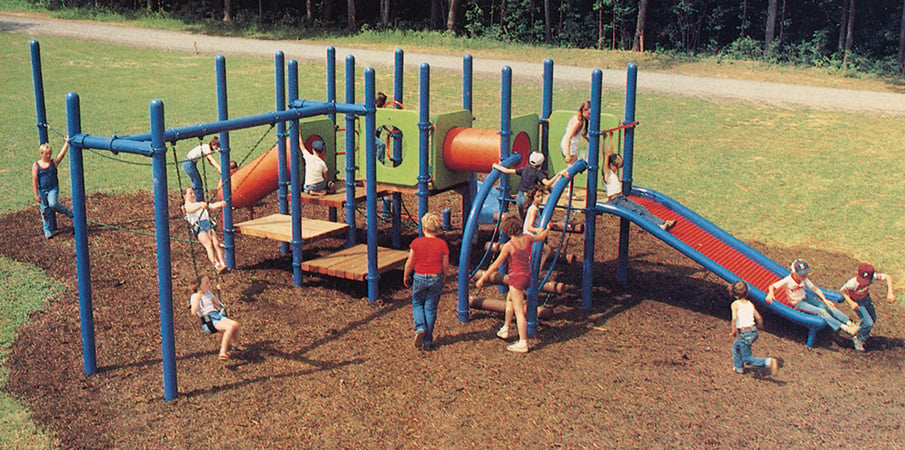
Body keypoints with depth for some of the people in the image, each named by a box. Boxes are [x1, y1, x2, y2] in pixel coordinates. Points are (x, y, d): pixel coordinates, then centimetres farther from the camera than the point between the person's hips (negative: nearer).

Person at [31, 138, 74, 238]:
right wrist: (36, 194, -6)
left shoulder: (54, 162, 1)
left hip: (53, 189, -1)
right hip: (42, 190, 1)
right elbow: (34, 181, -3)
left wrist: (67, 142, -23)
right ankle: (48, 231, 13)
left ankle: (69, 213, -4)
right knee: (45, 210, 4)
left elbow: (62, 153, -12)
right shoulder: (36, 166, -2)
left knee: (53, 203, -27)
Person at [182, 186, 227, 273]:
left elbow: (212, 206, 16)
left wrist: (220, 204, -8)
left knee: (216, 243, -19)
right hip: (197, 227, -4)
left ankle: (223, 264, -32)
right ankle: (216, 265, -37)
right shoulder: (186, 206, 14)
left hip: (208, 224, 4)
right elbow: (192, 209, -11)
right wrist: (200, 205, -33)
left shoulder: (200, 203, 31)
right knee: (209, 244, -26)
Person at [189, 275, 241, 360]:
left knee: (235, 324, -19)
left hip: (218, 315, 7)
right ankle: (223, 352, -29)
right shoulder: (194, 297, -1)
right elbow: (194, 312, -14)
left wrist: (217, 292, 27)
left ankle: (235, 343, 9)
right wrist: (197, 299, -21)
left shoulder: (209, 292, 21)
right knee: (230, 327, -30)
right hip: (208, 321, -7)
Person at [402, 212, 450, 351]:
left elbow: (410, 263, -3)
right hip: (436, 279, 1)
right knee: (430, 308, 10)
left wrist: (405, 276, 13)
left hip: (419, 278, -1)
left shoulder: (416, 242, -10)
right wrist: (443, 279, 17)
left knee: (417, 304, 19)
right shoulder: (442, 244, -7)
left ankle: (420, 328, -6)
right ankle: (427, 341, 14)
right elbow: (445, 266, -1)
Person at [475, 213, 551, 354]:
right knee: (509, 299, 28)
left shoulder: (509, 245, -19)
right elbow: (540, 237, 19)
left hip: (517, 278, -8)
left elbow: (496, 264, -14)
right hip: (527, 275, 8)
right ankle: (505, 330, 38)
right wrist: (548, 229, 40)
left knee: (519, 311, -3)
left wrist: (482, 278, -5)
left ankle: (523, 343, 0)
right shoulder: (527, 238, -3)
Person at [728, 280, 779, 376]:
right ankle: (738, 367, 41)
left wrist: (733, 331, -11)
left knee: (747, 359, 4)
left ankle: (769, 362, -16)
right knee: (736, 345, 31)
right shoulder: (750, 304, 7)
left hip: (745, 334, -7)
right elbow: (759, 317, 8)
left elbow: (734, 318, -23)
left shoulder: (735, 304, -8)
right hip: (754, 331, 7)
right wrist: (760, 326, 29)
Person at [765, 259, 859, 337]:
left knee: (827, 306, -16)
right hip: (797, 304, -6)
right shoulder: (787, 281, -19)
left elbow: (815, 289, 2)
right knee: (821, 311, -24)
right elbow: (772, 287, -16)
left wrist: (825, 300, -7)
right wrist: (770, 294, -38)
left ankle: (849, 323, -18)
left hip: (805, 299, 6)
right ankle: (843, 327, -27)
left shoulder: (804, 279, -4)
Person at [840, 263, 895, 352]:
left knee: (873, 319, 19)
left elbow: (888, 277, -24)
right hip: (856, 301, -5)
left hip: (865, 297, 5)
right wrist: (851, 303, -33)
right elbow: (842, 290, -24)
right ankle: (858, 339, 15)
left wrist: (890, 293, -33)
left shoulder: (872, 276, -33)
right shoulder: (853, 282, -41)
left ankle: (865, 335, 49)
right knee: (868, 323, -12)